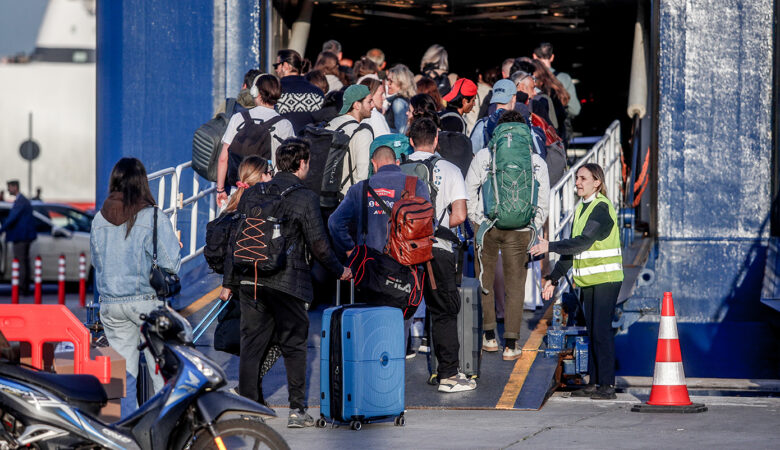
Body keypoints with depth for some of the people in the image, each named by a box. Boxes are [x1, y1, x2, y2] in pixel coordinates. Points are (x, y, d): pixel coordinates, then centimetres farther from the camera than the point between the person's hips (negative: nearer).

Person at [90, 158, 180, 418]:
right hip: (147, 300, -4)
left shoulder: (99, 220, 1)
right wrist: (176, 247, 7)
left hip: (110, 305, 4)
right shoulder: (154, 218, -12)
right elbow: (171, 264, -13)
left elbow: (96, 261, 12)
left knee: (123, 370, 10)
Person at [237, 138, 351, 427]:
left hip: (250, 281, 4)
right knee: (294, 346, 7)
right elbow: (317, 244, -6)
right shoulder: (305, 198, -6)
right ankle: (297, 410, 7)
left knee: (251, 345, 8)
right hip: (287, 283, -4)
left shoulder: (253, 193, 7)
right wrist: (339, 271, 10)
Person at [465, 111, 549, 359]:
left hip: (486, 226, 0)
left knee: (485, 280, 15)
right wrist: (533, 228, 14)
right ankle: (511, 344, 6)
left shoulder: (483, 156, -3)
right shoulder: (537, 162, 0)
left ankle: (489, 336, 18)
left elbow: (469, 192, 0)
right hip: (520, 231, 0)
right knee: (515, 284, 9)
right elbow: (543, 202, 4)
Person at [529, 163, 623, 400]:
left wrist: (550, 246, -20)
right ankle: (593, 382, 13)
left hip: (606, 278, -8)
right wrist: (554, 278, 18)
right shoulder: (581, 209, 15)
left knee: (602, 330, -10)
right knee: (592, 331, 9)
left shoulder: (602, 208, -12)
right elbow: (572, 248, 19)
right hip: (587, 281, 8)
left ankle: (607, 384, -9)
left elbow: (583, 242, -21)